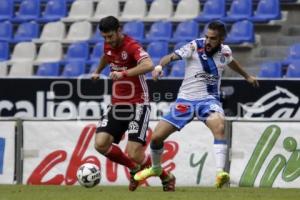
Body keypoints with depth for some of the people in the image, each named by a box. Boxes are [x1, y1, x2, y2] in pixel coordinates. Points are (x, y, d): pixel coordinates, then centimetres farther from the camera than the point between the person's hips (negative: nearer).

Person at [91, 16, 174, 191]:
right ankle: (135, 168, 14)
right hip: (117, 105, 7)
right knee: (101, 144, -10)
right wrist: (98, 71, 50)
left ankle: (166, 178, 13)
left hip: (137, 106, -7)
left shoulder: (132, 46, -19)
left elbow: (148, 65, -39)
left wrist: (123, 73, -46)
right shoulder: (109, 45, 6)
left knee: (134, 154, -15)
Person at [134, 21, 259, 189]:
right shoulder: (195, 47, -12)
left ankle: (220, 174, -38)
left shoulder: (224, 51, 1)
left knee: (219, 126, -33)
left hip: (209, 99, 1)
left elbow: (231, 61, 26)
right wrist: (160, 66, -49)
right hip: (186, 99, 0)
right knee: (157, 137, -2)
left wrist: (247, 76, 43)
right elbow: (172, 56, -26)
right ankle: (156, 168, 30)